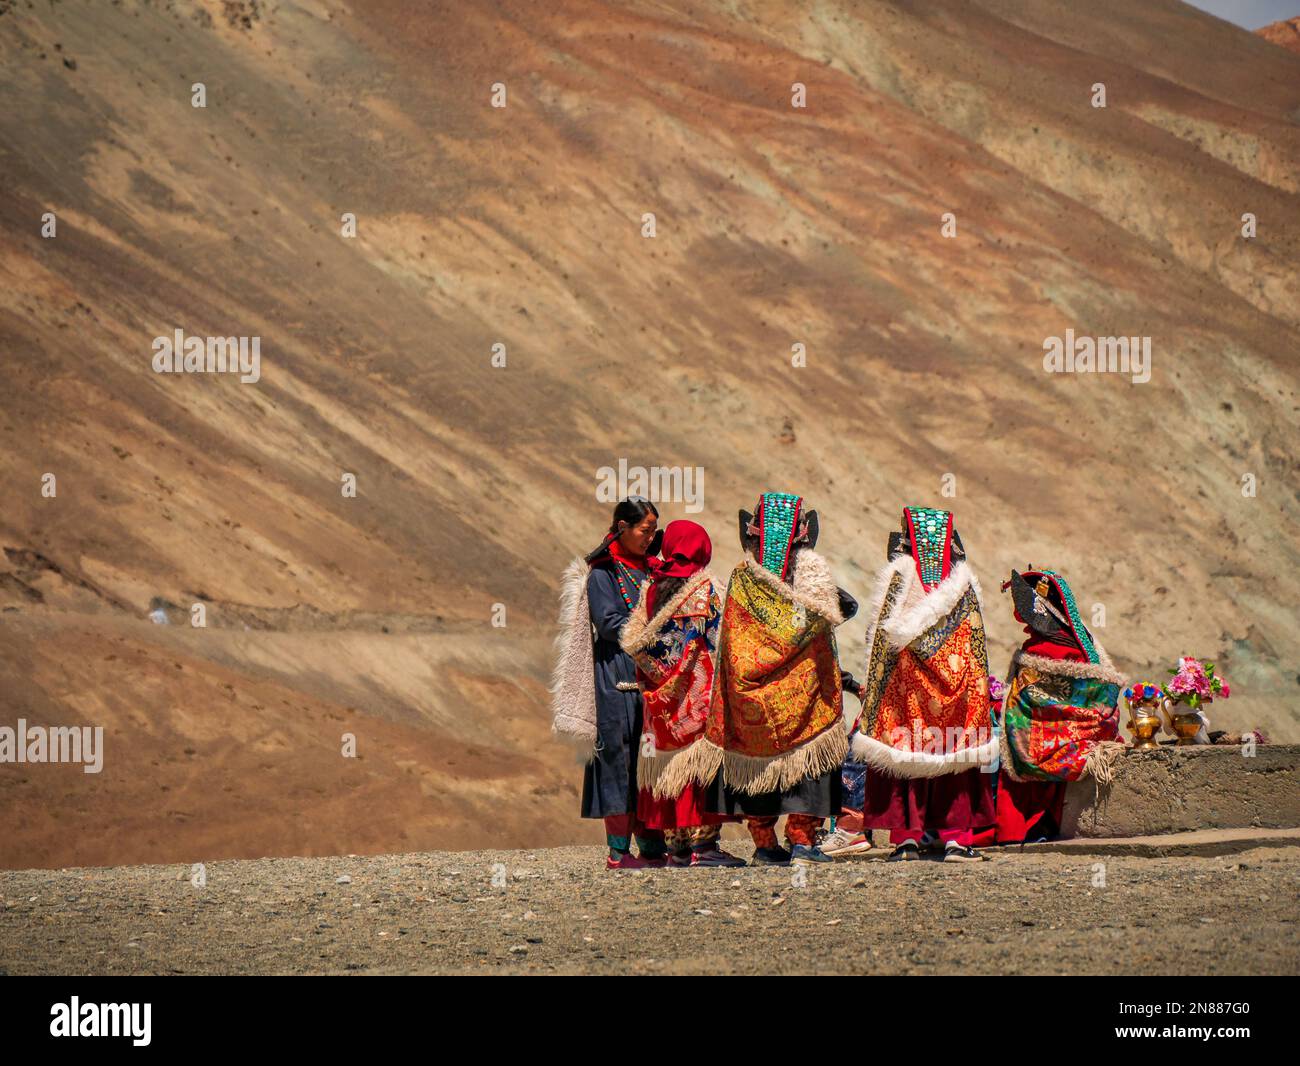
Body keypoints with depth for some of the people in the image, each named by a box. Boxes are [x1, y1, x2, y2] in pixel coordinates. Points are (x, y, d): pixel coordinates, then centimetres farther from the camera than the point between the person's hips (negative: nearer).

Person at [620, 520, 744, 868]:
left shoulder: (652, 588, 8)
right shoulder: (704, 588, -7)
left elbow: (633, 640, 6)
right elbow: (717, 642, -7)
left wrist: (657, 672, 14)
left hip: (661, 695, 5)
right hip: (698, 692, -5)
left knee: (667, 762, 7)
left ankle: (676, 845, 7)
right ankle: (703, 843, -11)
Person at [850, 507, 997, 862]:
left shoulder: (897, 574, -2)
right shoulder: (963, 579, 5)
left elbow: (881, 633, -3)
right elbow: (978, 638, 7)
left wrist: (870, 686, 2)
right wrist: (979, 686, 13)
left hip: (904, 679, -2)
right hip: (956, 671, 2)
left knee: (902, 752, 2)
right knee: (955, 752, 6)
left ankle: (907, 837, -2)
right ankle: (956, 837, 3)